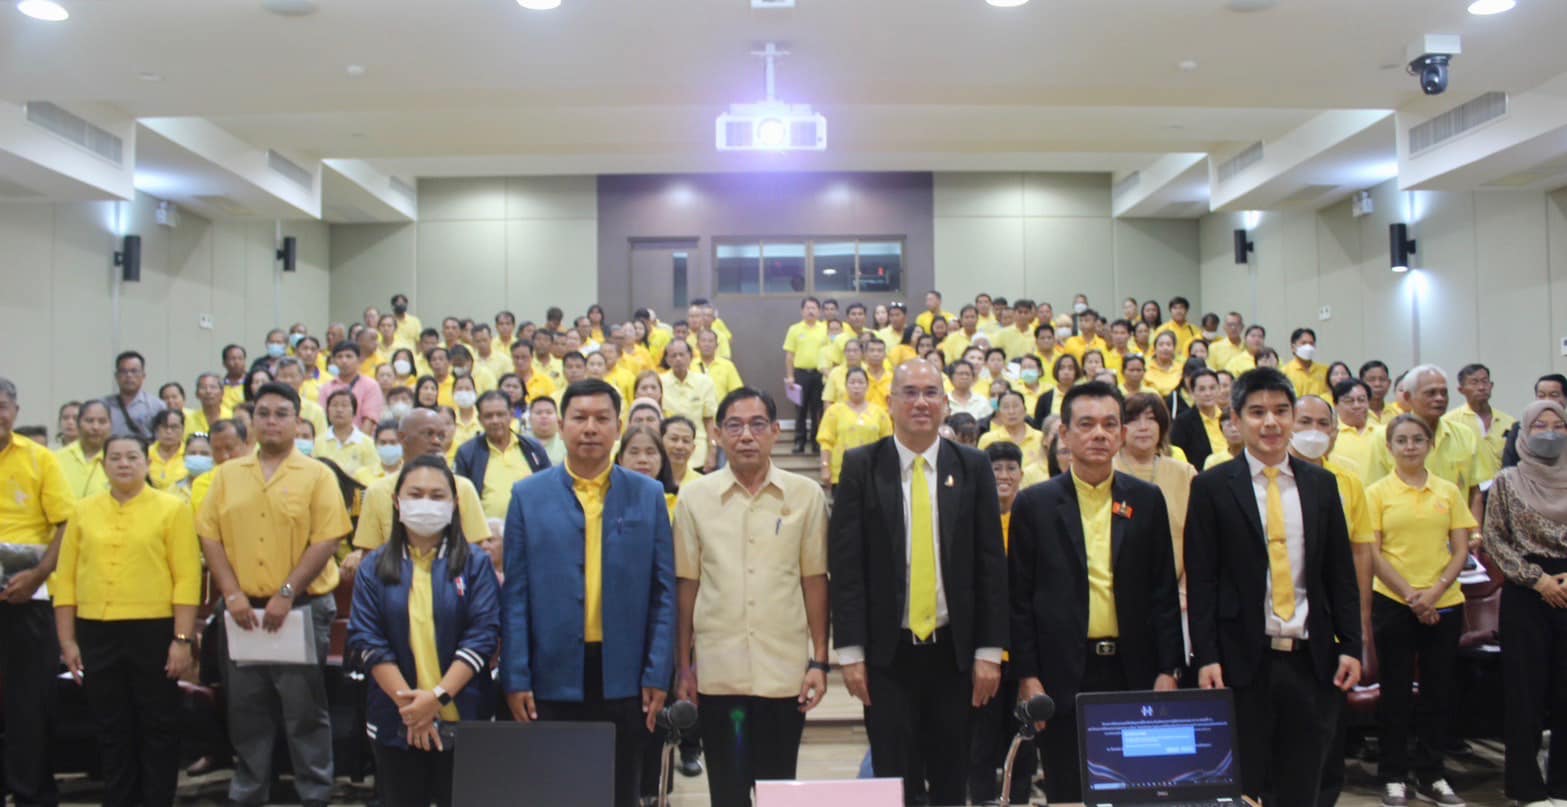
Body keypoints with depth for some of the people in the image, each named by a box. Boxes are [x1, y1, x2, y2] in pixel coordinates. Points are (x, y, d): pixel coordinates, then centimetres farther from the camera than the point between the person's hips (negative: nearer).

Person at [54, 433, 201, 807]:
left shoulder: (172, 509, -2)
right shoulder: (84, 511, 8)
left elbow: (187, 578, -7)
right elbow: (66, 578, 8)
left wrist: (182, 639, -11)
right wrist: (67, 640, 3)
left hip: (154, 631, -3)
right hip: (97, 633, 3)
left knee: (158, 727, 5)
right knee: (112, 730, 11)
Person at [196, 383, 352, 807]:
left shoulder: (317, 475, -2)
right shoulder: (227, 474, 8)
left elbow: (326, 541, -8)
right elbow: (210, 536, 5)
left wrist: (286, 595, -14)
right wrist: (232, 594, -6)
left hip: (302, 609, -3)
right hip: (243, 612, 3)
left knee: (305, 709, 3)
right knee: (246, 710, 12)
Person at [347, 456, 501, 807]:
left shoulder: (476, 564, 2)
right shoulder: (375, 568, 6)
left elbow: (483, 635, -6)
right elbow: (367, 640, -2)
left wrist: (438, 695, -16)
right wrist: (408, 703, -12)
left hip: (462, 718, -1)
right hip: (396, 721, 1)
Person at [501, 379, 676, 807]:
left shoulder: (648, 495, 3)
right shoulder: (528, 495, 2)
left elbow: (663, 592, 2)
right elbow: (516, 595, 1)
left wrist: (658, 675, -3)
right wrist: (515, 678, -3)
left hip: (625, 679, 0)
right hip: (552, 678, 0)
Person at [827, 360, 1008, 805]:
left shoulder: (973, 467, 3)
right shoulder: (861, 467, -1)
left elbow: (992, 564, 3)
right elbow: (845, 564, -3)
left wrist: (990, 651, -1)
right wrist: (850, 652, -7)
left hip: (956, 651, 2)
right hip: (888, 652, -1)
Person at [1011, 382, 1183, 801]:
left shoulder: (1147, 500, 7)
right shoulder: (1034, 504, 1)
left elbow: (1164, 592, 8)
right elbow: (1019, 598, 1)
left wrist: (1169, 669, 2)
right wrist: (1028, 676, -5)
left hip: (1133, 672, 2)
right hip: (1063, 674, -2)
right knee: (1067, 793, 6)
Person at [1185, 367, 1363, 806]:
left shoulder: (1321, 484, 9)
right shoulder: (1212, 487, -2)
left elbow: (1341, 573, 11)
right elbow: (1200, 580, -5)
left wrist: (1350, 646, 4)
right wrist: (1205, 657, -10)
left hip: (1312, 659, 3)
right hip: (1242, 660, -3)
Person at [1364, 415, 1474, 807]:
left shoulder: (1449, 492, 6)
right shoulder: (1377, 493, -1)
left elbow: (1461, 549, 4)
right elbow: (1373, 553, -4)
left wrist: (1434, 592, -10)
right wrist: (1410, 595, -12)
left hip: (1444, 604, 2)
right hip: (1394, 603, -2)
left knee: (1438, 692, 9)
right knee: (1396, 693, 4)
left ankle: (1431, 775, 22)